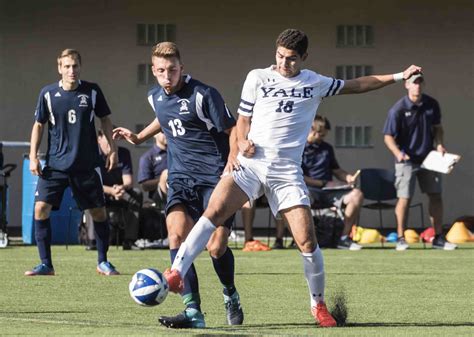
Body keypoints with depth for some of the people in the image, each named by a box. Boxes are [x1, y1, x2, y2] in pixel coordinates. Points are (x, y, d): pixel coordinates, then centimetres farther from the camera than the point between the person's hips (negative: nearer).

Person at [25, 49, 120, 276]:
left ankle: (103, 262, 21)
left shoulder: (92, 91, -1)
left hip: (87, 165, 0)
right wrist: (33, 157, 0)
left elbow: (105, 120, 8)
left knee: (98, 212, 4)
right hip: (55, 164, 0)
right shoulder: (48, 94, 0)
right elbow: (39, 125, 6)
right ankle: (46, 264, -2)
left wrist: (112, 149, 2)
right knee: (41, 208, -12)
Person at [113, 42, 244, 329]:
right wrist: (139, 137, 32)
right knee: (177, 233, -20)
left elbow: (231, 129, -8)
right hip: (181, 176, 5)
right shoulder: (156, 97, 8)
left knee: (216, 248, -8)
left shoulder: (203, 95, -13)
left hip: (215, 176, -5)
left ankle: (231, 297, 26)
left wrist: (233, 158, -23)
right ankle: (193, 312, -23)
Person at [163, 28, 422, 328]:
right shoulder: (257, 78, 9)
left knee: (307, 240, -8)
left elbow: (357, 85, 21)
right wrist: (243, 142, -7)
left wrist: (399, 77, 18)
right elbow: (244, 118, 14)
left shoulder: (315, 83, 12)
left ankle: (318, 304, 11)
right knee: (214, 212, -23)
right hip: (250, 164, 0)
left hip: (287, 171, 1)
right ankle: (177, 274, -24)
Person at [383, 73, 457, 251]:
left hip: (428, 157, 5)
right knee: (404, 198, -6)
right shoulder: (398, 109, -15)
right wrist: (398, 153, -29)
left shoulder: (432, 105, 0)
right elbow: (388, 136, -13)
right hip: (407, 160, -5)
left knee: (436, 196, 6)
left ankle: (438, 238, 14)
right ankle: (401, 238, 3)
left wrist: (439, 144, -3)